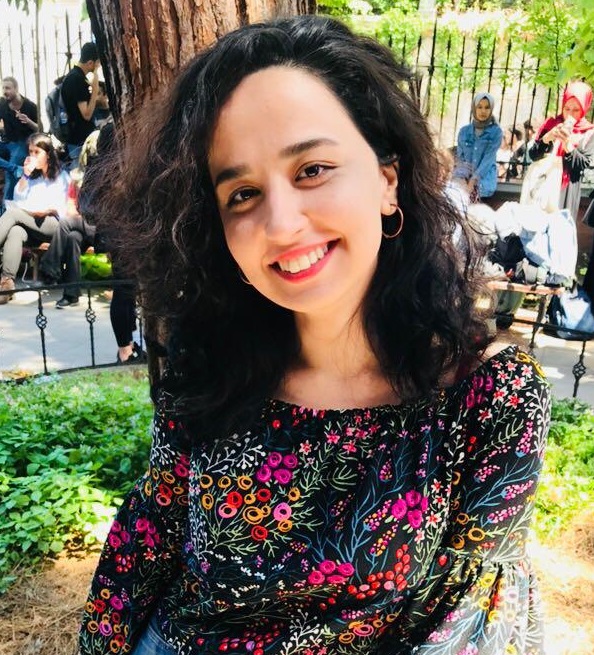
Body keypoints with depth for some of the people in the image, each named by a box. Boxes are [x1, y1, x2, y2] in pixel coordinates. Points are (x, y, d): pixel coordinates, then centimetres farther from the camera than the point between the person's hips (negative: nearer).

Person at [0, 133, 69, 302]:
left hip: (52, 225, -4)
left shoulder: (61, 176, 13)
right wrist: (25, 176, 7)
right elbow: (18, 200, 15)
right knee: (15, 231, -35)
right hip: (30, 224, 4)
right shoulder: (32, 175, 26)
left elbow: (62, 207, 2)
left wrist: (48, 210, -18)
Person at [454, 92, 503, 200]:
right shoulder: (464, 131, 10)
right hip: (464, 177, 2)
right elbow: (460, 157, 10)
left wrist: (473, 180, -22)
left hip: (485, 176, -2)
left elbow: (488, 159, -9)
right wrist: (463, 179, -9)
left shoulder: (496, 132, 1)